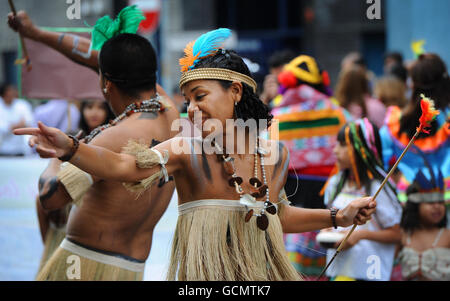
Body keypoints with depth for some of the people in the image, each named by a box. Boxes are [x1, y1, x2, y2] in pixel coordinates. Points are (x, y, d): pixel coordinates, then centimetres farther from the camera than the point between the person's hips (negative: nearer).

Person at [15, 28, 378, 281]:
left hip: (262, 271, 3)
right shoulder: (185, 151, -4)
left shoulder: (276, 156, 7)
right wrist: (70, 149, -32)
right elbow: (121, 166, -17)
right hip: (203, 272, -3)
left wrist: (339, 217, 23)